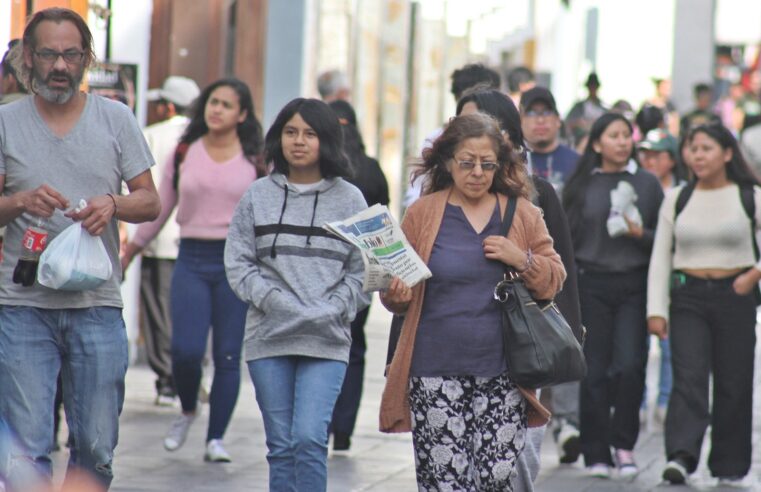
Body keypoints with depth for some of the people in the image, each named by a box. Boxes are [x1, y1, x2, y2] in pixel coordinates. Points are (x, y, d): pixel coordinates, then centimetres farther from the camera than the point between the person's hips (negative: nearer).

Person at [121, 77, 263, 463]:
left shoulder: (256, 160, 4)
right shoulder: (184, 154, 8)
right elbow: (158, 211, 16)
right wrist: (126, 255, 19)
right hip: (192, 260, 1)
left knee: (227, 355, -1)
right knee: (185, 350, -11)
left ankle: (216, 438, 9)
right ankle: (187, 410, 19)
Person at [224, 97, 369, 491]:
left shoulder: (349, 200, 5)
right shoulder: (258, 196, 8)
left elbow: (362, 270, 2)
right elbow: (238, 262, 5)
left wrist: (331, 310, -12)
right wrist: (273, 300, -10)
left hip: (327, 341, -2)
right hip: (268, 338, 2)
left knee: (309, 438, -15)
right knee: (281, 446, 7)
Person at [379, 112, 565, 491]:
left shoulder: (522, 214, 9)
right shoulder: (422, 213, 6)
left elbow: (554, 280, 12)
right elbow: (398, 289, 11)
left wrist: (523, 261, -7)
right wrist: (396, 294, -12)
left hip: (501, 374, 1)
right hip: (436, 375, -1)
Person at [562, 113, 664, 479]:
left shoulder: (648, 184, 8)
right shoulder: (581, 185, 6)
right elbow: (566, 239, 9)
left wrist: (641, 234, -10)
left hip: (634, 286, 0)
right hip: (591, 284, 0)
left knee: (630, 367, -11)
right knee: (594, 372, -1)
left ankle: (623, 443, 7)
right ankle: (596, 454, 7)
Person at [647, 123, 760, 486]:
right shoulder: (677, 198, 9)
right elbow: (660, 257, 8)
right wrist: (656, 309, 1)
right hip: (688, 298, 1)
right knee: (688, 377, -14)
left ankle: (729, 466, 12)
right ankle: (681, 456, -25)